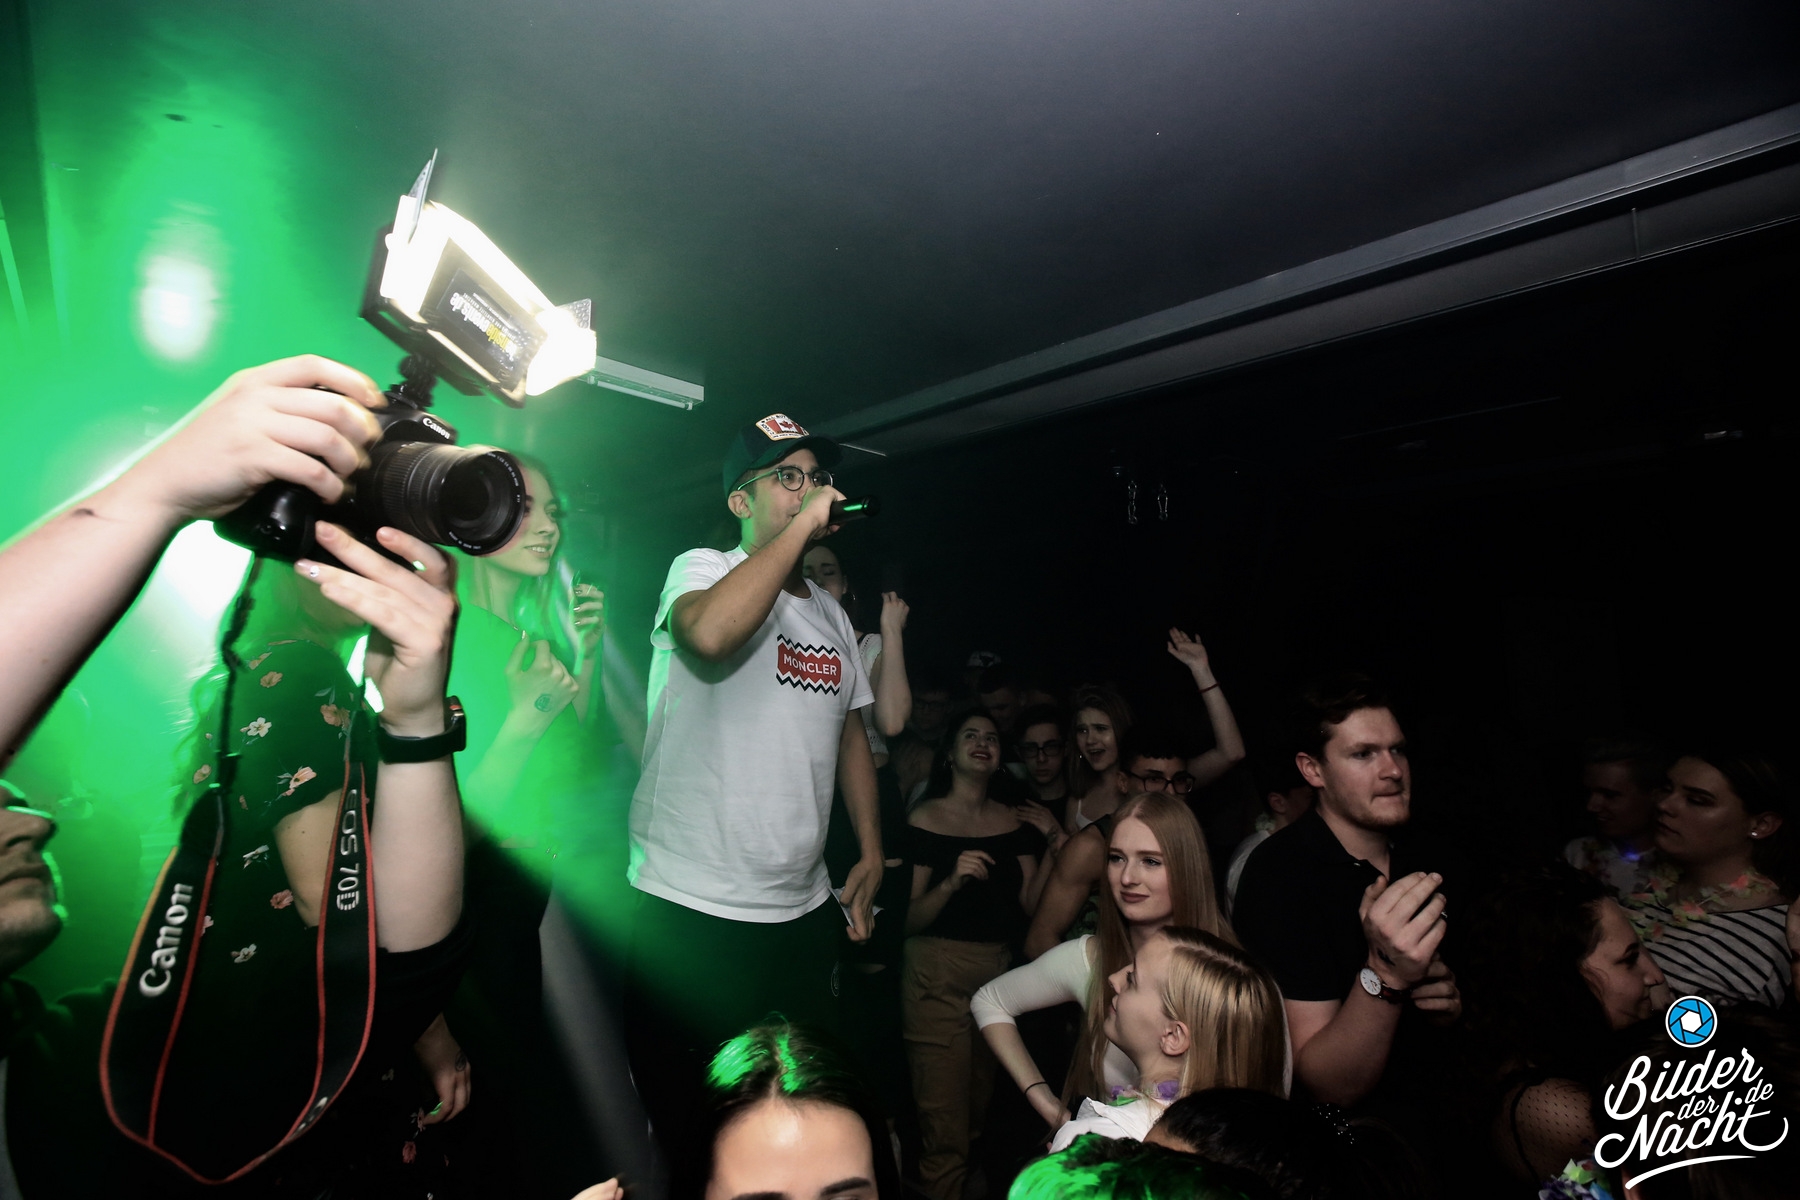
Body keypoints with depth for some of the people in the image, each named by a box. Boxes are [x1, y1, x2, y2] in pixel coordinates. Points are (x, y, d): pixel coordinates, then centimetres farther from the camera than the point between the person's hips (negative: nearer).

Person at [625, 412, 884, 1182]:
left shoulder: (831, 613, 11)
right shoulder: (701, 568, -8)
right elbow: (709, 634, -33)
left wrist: (871, 852, 13)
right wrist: (802, 525, -24)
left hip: (803, 913, 6)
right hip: (691, 913, -6)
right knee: (692, 1132, 13)